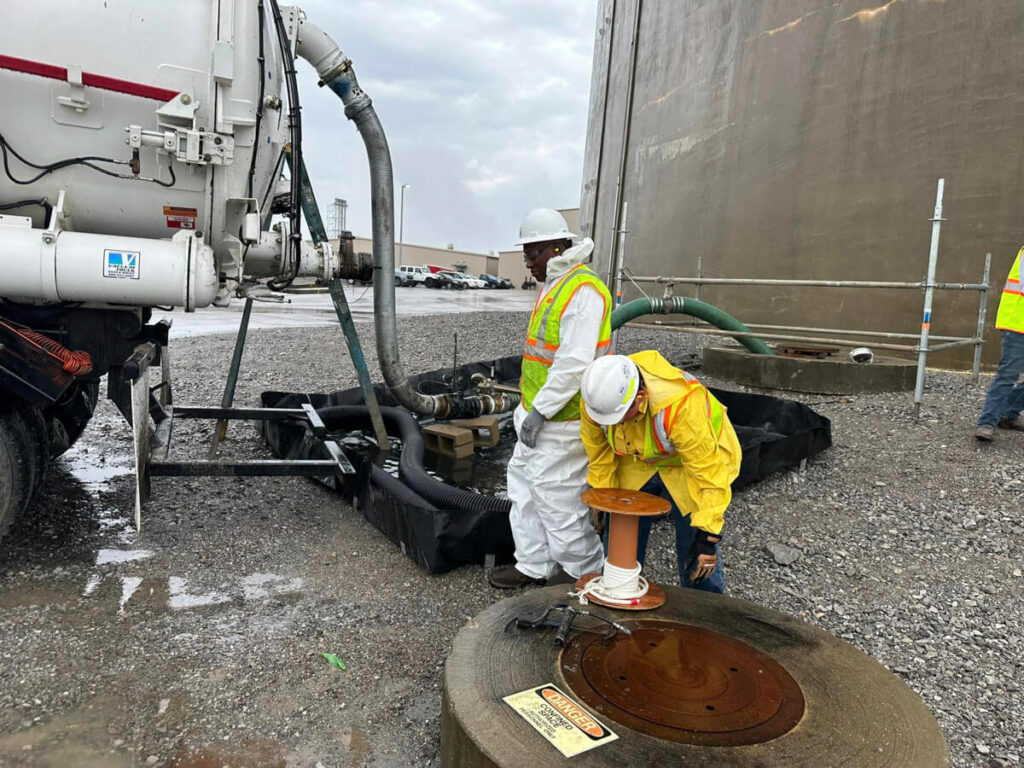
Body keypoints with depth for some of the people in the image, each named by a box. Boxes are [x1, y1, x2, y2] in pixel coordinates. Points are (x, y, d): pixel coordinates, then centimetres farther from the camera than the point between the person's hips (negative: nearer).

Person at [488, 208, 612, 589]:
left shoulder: (582, 290, -20)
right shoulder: (553, 286, 14)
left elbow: (574, 363, -26)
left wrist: (539, 411, -22)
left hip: (561, 417, -10)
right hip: (539, 407, 10)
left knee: (554, 492, -1)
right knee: (523, 480, 15)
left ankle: (585, 569, 19)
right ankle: (533, 564, 26)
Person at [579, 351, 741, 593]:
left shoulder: (681, 406, -42)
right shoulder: (598, 395, -26)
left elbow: (708, 470, -32)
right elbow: (597, 449, -6)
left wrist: (706, 535, -31)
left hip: (700, 457, -4)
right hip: (636, 465, 5)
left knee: (697, 560, -3)